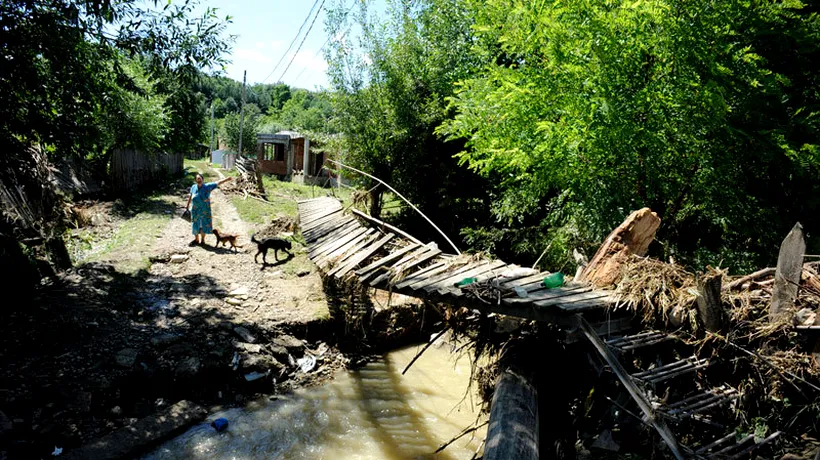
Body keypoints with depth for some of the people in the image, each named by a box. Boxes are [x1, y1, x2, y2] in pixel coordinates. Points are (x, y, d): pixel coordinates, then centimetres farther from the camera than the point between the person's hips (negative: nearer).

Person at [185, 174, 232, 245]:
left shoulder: (207, 186, -7)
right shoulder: (193, 187, 2)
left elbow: (217, 183, -11)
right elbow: (190, 196, 17)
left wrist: (227, 179, -18)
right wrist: (188, 204, 27)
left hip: (205, 210, -2)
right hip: (195, 210, 3)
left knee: (204, 224, 6)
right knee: (195, 224, 11)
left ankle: (202, 239, 23)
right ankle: (196, 239, 29)